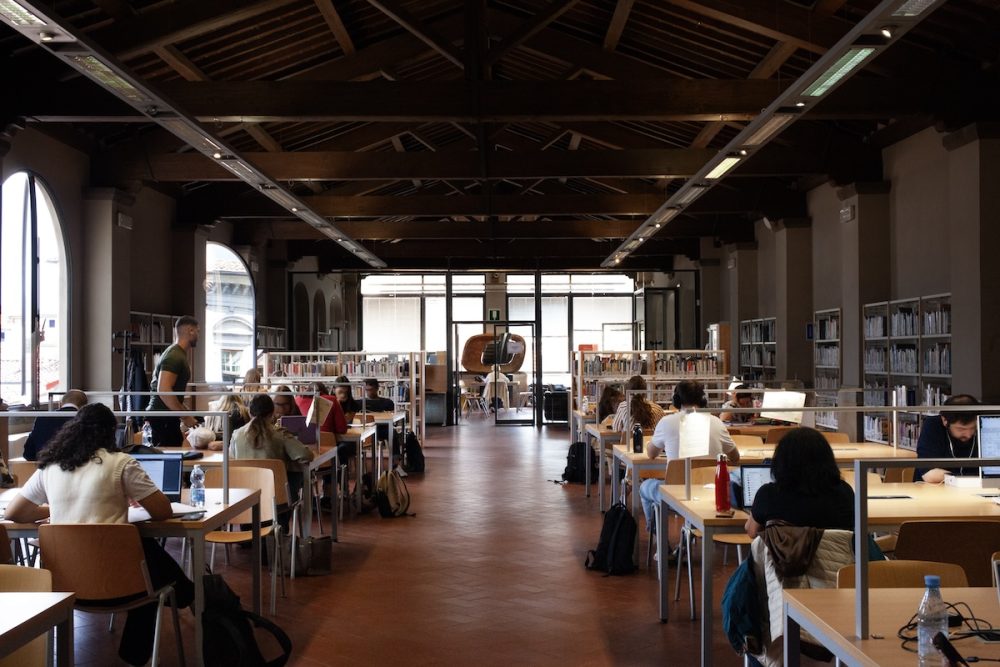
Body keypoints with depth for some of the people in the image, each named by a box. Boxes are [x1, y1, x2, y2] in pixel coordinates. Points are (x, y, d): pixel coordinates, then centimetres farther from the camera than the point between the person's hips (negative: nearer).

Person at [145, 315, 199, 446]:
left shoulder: (178, 354, 17)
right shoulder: (174, 356, -14)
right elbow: (163, 390, -24)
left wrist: (187, 414, 21)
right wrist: (185, 417, -19)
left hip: (168, 417, 10)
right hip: (163, 419, -10)